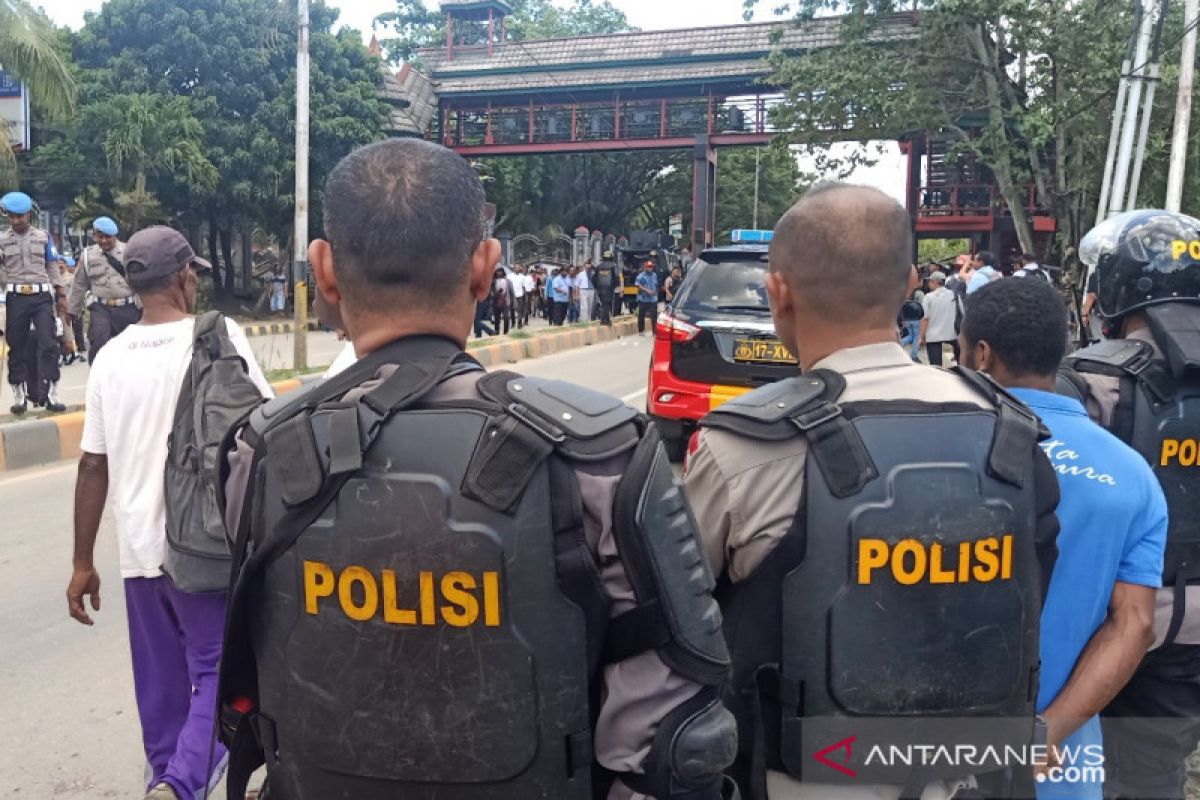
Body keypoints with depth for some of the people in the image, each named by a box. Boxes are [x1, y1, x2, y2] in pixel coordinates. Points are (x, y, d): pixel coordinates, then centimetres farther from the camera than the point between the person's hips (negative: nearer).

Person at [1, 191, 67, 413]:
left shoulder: (43, 237, 10)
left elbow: (53, 267, 12)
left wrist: (61, 295, 9)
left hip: (42, 296, 0)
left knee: (48, 343, -8)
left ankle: (50, 393, -6)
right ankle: (20, 395, 13)